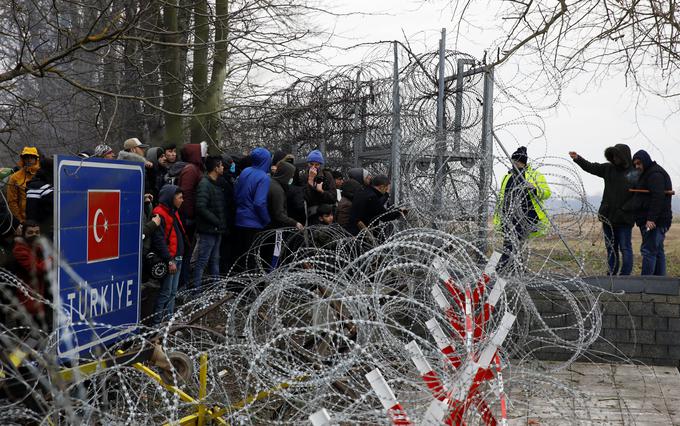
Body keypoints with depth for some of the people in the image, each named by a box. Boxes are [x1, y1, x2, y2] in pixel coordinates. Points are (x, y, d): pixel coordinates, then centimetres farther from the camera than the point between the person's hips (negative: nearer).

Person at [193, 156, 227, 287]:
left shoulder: (217, 184, 13)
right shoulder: (204, 184, -15)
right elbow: (201, 208, -24)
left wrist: (222, 223, 8)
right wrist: (217, 221, -18)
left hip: (217, 230, 9)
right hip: (207, 230, -9)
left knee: (214, 260, 17)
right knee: (202, 261, -4)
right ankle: (196, 288, 1)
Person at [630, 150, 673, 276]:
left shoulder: (655, 174, -13)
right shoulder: (647, 174, 21)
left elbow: (658, 198, -22)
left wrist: (652, 218, -27)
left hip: (654, 222, -11)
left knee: (648, 250, -13)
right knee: (658, 251, 12)